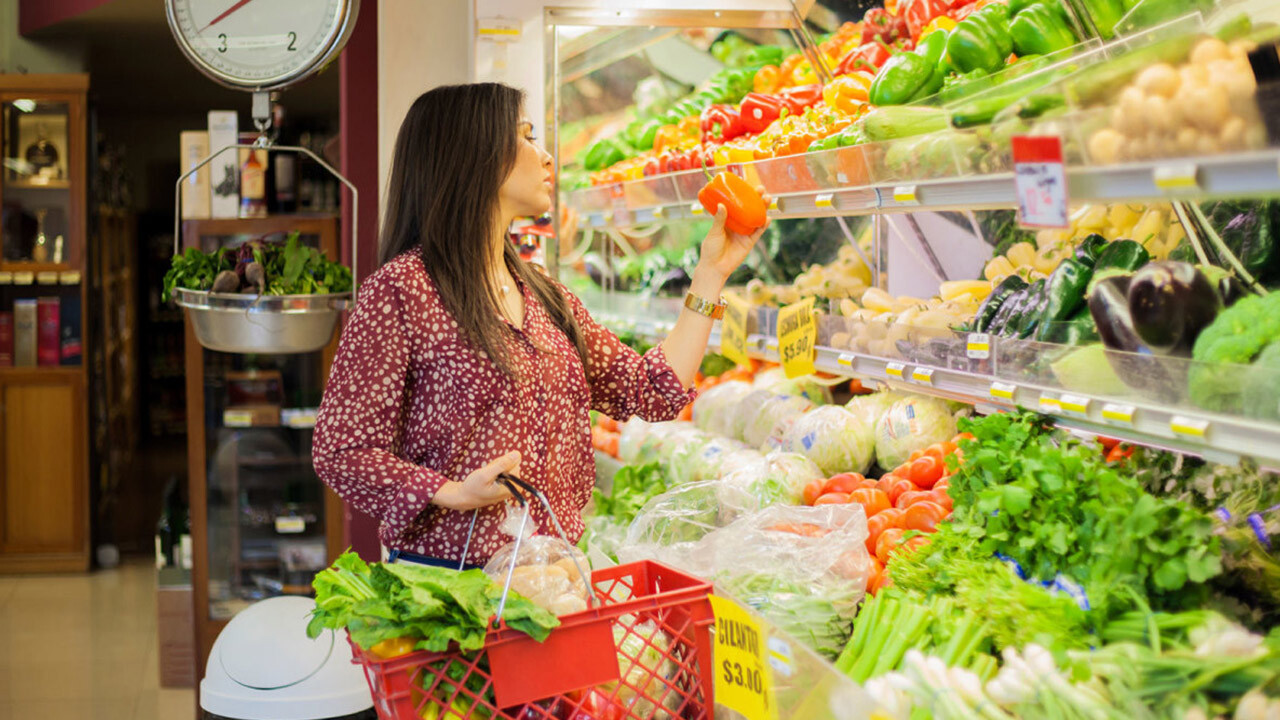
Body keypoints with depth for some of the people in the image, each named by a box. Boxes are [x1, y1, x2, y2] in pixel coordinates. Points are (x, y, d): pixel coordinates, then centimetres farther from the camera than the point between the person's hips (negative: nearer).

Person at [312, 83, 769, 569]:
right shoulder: (402, 288, -9)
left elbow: (654, 393, 9)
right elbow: (340, 450, -11)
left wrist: (711, 274, 13)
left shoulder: (544, 294, 14)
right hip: (447, 579, -6)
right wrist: (452, 493, -25)